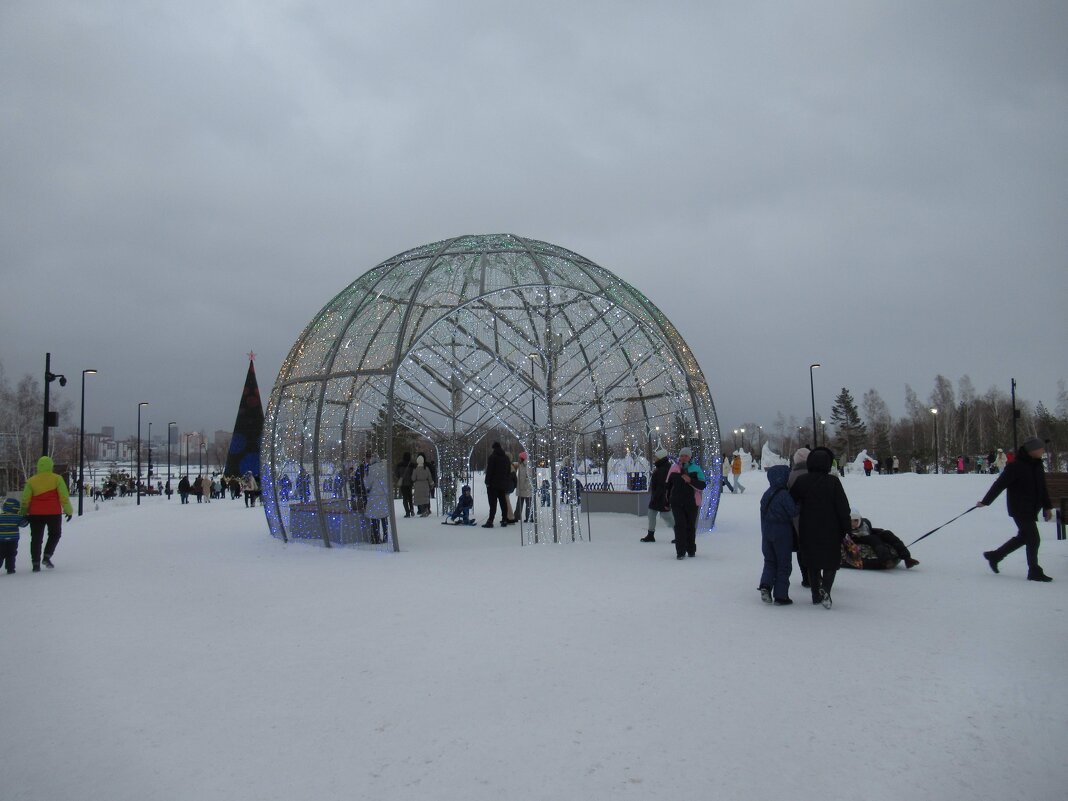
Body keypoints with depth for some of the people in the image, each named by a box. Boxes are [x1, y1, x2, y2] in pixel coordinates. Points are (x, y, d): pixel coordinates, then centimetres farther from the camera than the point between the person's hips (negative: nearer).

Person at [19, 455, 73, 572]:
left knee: (36, 538, 8)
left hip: (35, 514, 2)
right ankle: (47, 557, 1)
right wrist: (69, 511, 3)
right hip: (53, 513, -2)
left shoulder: (31, 480, 2)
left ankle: (36, 563, 4)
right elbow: (64, 496, -6)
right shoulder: (57, 479, -4)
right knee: (55, 534, 17)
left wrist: (23, 513, 15)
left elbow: (25, 499, 3)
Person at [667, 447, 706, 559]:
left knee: (691, 526, 10)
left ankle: (691, 550, 24)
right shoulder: (674, 468, 5)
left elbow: (702, 486, -6)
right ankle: (680, 551, -8)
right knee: (680, 525, -9)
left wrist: (690, 481, -21)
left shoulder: (696, 469, 1)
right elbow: (668, 485, 13)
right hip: (676, 502, 0)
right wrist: (667, 500, 14)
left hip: (692, 502, 0)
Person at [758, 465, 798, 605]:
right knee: (784, 564, 5)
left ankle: (765, 585, -3)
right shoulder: (784, 495, -18)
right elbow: (793, 513, -18)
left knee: (770, 561, 18)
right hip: (782, 534, -6)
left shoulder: (766, 494, 4)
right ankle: (781, 596, 8)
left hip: (767, 533, 6)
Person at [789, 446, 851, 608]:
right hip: (830, 530, -2)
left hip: (808, 530, 2)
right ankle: (825, 588, -12)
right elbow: (843, 508, -8)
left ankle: (816, 595, 16)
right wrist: (846, 530, 0)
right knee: (831, 561, 11)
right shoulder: (833, 481, -10)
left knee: (812, 562, 15)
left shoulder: (801, 481, -3)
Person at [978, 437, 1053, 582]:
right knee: (1033, 538, -6)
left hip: (1031, 509, 9)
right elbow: (1000, 484, -16)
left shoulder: (1037, 465, 8)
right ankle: (1034, 572, 5)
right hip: (1019, 509, -9)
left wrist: (1047, 506, 19)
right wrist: (985, 501, -14)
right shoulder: (1015, 466, -17)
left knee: (1023, 537, 16)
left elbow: (1042, 488, 19)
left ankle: (994, 555, 29)